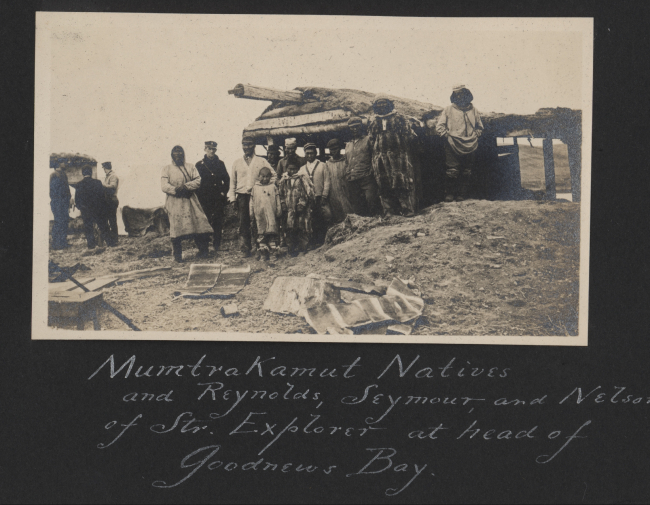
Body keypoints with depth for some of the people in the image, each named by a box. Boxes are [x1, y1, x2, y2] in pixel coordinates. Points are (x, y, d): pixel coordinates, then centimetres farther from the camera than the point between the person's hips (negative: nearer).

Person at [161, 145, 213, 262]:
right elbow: (164, 186, -3)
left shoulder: (190, 167, 16)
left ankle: (203, 250, 9)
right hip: (175, 201, -2)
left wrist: (186, 186, -14)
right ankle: (177, 255, 0)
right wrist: (176, 190, -19)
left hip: (191, 200, 2)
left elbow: (198, 180, 2)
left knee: (199, 224, -4)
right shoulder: (167, 169, 9)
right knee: (176, 228, -8)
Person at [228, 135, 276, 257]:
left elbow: (273, 174, 13)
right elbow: (232, 182, 14)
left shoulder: (261, 161, 8)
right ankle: (244, 249, 0)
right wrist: (232, 197, 7)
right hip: (242, 196, 1)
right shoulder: (237, 163, 13)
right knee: (243, 223, -3)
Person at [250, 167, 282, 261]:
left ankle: (274, 252, 0)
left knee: (272, 234, -3)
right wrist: (251, 213, 10)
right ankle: (263, 253, 8)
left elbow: (277, 200, 9)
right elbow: (252, 201, 13)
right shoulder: (255, 188, 10)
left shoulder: (273, 187, 7)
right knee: (261, 234, 3)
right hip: (259, 215, 1)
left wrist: (278, 212, 6)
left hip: (271, 214, -1)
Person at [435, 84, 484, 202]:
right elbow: (439, 126, 4)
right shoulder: (449, 110, 5)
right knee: (452, 171, -10)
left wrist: (475, 135, 10)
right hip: (453, 147, -3)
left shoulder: (473, 110, 14)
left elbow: (480, 126, 26)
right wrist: (448, 135, -4)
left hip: (469, 147, 3)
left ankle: (462, 194, 11)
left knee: (467, 172, 3)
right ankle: (449, 194, 1)